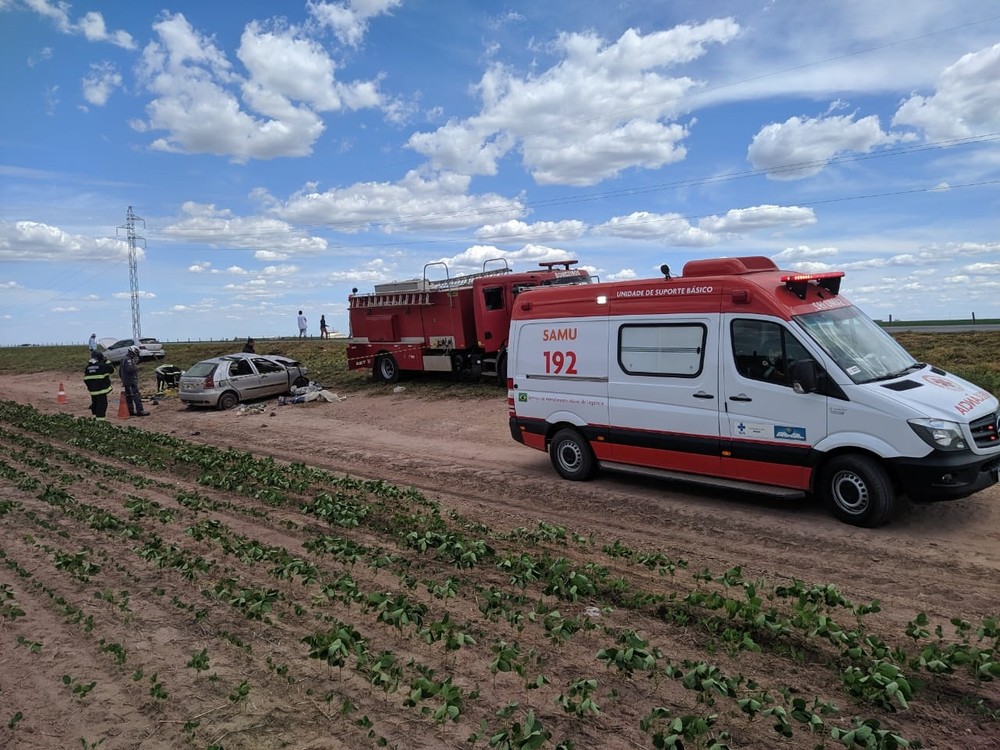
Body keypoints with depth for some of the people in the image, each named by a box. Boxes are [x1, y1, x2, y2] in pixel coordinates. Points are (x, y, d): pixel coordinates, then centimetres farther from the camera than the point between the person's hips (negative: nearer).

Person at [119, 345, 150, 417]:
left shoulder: (124, 359, 19)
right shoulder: (128, 360, -15)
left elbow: (120, 371, 25)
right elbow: (130, 369, -28)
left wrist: (123, 379, 28)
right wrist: (136, 367, -12)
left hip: (126, 381, 11)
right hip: (131, 382, -11)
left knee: (129, 397, 12)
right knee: (136, 396, -11)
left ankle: (131, 411, 16)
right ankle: (140, 411, -14)